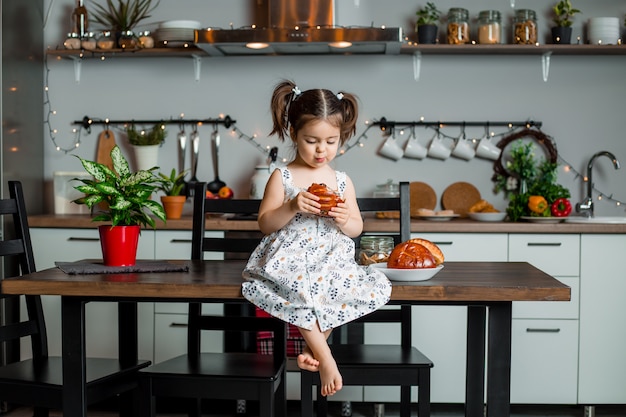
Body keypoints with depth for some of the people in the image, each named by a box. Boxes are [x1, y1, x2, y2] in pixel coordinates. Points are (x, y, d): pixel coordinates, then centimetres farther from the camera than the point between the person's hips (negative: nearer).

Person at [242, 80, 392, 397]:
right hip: (291, 260, -4)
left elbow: (356, 229, 14)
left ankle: (313, 344, -10)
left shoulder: (342, 181, 9)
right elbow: (265, 224, -1)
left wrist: (345, 220, -10)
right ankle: (325, 357, -18)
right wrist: (292, 207, -19)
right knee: (303, 289, -38)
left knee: (377, 287, -19)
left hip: (331, 260, 4)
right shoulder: (282, 177, 0)